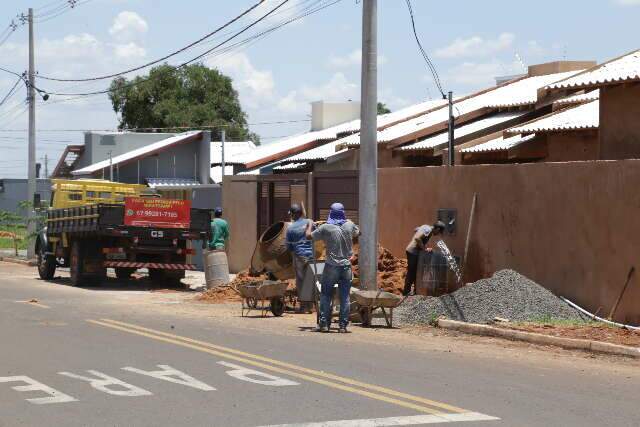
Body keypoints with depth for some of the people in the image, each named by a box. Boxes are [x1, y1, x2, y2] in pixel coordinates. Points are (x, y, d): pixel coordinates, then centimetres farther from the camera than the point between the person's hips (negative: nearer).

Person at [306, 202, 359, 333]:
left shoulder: (326, 228, -8)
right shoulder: (349, 225, 1)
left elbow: (309, 236, 2)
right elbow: (358, 232, 23)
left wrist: (310, 225, 21)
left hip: (331, 266, -2)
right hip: (346, 266, 2)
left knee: (326, 295, 8)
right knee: (345, 297, 6)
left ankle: (324, 324, 4)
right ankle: (343, 325, 4)